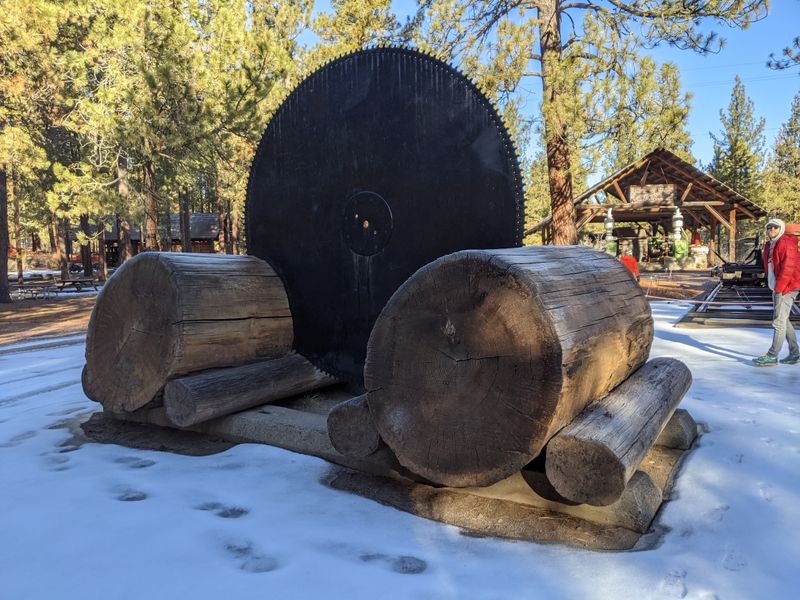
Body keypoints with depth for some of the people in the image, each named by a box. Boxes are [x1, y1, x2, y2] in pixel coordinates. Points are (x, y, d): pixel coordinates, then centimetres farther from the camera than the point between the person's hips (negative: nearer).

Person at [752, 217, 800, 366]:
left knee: (779, 321, -8)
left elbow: (788, 267, -19)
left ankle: (772, 356, -6)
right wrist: (775, 287, 13)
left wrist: (779, 287, -20)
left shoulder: (786, 243, -12)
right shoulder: (769, 245, 15)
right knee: (783, 321, 15)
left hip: (786, 287, -10)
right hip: (778, 287, 10)